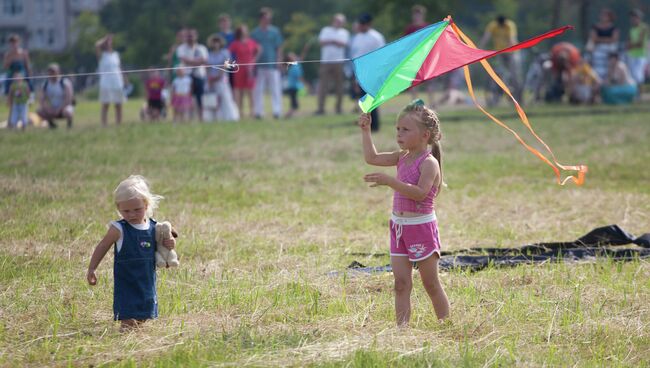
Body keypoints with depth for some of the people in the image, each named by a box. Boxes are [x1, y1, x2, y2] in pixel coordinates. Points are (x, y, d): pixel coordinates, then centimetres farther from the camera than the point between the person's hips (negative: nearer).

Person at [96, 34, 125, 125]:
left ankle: (119, 124, 11)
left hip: (117, 83, 5)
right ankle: (104, 125, -8)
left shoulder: (116, 54, 15)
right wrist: (105, 39, -3)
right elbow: (97, 45, -18)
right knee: (105, 105, -6)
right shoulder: (102, 55, 0)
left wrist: (122, 80, 11)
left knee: (118, 105, 5)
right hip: (106, 83, -5)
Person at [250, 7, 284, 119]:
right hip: (259, 66, 1)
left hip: (272, 65, -1)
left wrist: (278, 61, -4)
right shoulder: (255, 33, 8)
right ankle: (258, 111, 9)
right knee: (258, 90, 3)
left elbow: (279, 48, 5)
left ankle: (277, 111, -4)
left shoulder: (275, 31, 5)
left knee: (275, 89, -5)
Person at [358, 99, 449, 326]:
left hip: (421, 227, -7)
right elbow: (372, 158, 14)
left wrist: (390, 181, -35)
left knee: (431, 284, 2)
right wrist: (365, 131, 7)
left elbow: (420, 193, -29)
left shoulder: (429, 163, -16)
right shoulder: (402, 158, 8)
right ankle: (402, 327, 1)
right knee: (401, 282, 2)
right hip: (399, 227, 7)